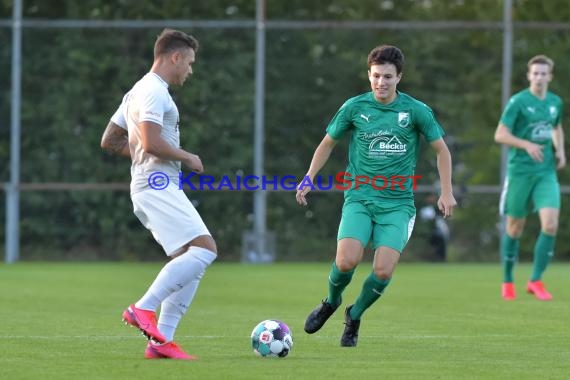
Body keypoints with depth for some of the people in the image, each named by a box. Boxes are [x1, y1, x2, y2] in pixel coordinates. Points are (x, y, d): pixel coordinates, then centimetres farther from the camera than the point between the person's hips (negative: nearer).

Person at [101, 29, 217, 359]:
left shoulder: (139, 91, 22)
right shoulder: (154, 91, -10)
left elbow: (110, 141, 25)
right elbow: (151, 142, -23)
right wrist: (187, 157, -9)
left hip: (154, 187, 11)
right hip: (158, 185, -11)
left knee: (192, 260, 6)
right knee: (204, 249, -19)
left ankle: (161, 341, -1)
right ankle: (144, 309, -21)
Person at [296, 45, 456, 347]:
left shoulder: (416, 111, -2)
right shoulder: (354, 107, 1)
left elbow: (441, 150, 9)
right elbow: (328, 143, 15)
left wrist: (446, 192, 2)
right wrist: (309, 179, 7)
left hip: (398, 204, 0)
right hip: (359, 199, 0)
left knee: (383, 270, -16)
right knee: (347, 260, -22)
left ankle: (354, 316, 14)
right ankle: (331, 302, 12)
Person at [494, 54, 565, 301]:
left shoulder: (555, 103, 8)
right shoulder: (518, 102, -7)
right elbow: (500, 135, -10)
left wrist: (560, 150, 9)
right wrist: (527, 145, -23)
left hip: (546, 172, 3)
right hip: (520, 170, -3)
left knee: (550, 224, -14)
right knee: (515, 227, 6)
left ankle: (535, 281, -3)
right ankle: (507, 282, 23)